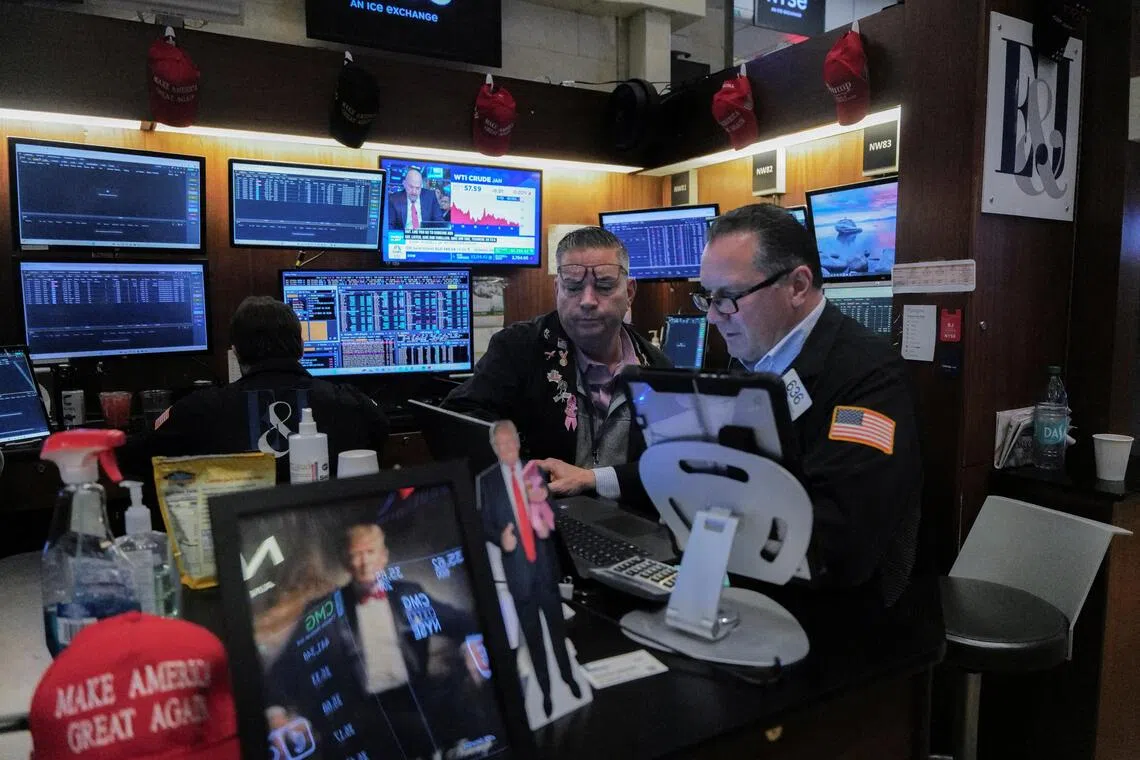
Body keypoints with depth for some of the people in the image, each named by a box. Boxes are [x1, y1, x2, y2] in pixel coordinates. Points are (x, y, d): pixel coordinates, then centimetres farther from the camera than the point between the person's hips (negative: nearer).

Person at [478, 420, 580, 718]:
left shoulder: (534, 470, 4)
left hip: (545, 561, 2)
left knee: (557, 624, 15)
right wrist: (500, 537, -23)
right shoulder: (486, 480, -6)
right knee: (531, 633, 11)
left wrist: (546, 524, -11)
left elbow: (548, 510, 10)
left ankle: (568, 676, 37)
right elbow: (484, 523, -5)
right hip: (516, 566, -2)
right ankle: (545, 689, 27)